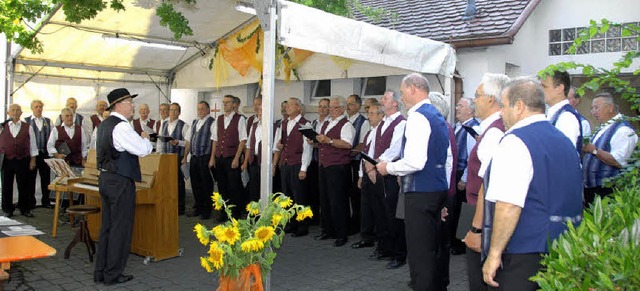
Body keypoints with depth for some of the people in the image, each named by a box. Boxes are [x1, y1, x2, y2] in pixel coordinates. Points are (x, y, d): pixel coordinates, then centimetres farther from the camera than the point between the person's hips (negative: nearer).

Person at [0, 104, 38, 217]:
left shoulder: (28, 128, 5)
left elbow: (32, 145, 6)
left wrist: (32, 160, 3)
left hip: (23, 160, 0)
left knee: (24, 186, 5)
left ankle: (25, 209, 15)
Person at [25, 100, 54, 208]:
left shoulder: (48, 121, 11)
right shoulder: (26, 121, 3)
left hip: (45, 153, 2)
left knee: (46, 177, 6)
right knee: (31, 178, 5)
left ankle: (46, 201, 15)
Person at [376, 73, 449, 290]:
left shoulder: (418, 117, -15)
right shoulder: (438, 117, 15)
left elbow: (414, 162, -24)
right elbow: (446, 158, 20)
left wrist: (389, 168, -8)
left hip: (420, 193, -10)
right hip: (438, 190, 10)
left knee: (419, 255, -3)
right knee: (433, 249, 19)